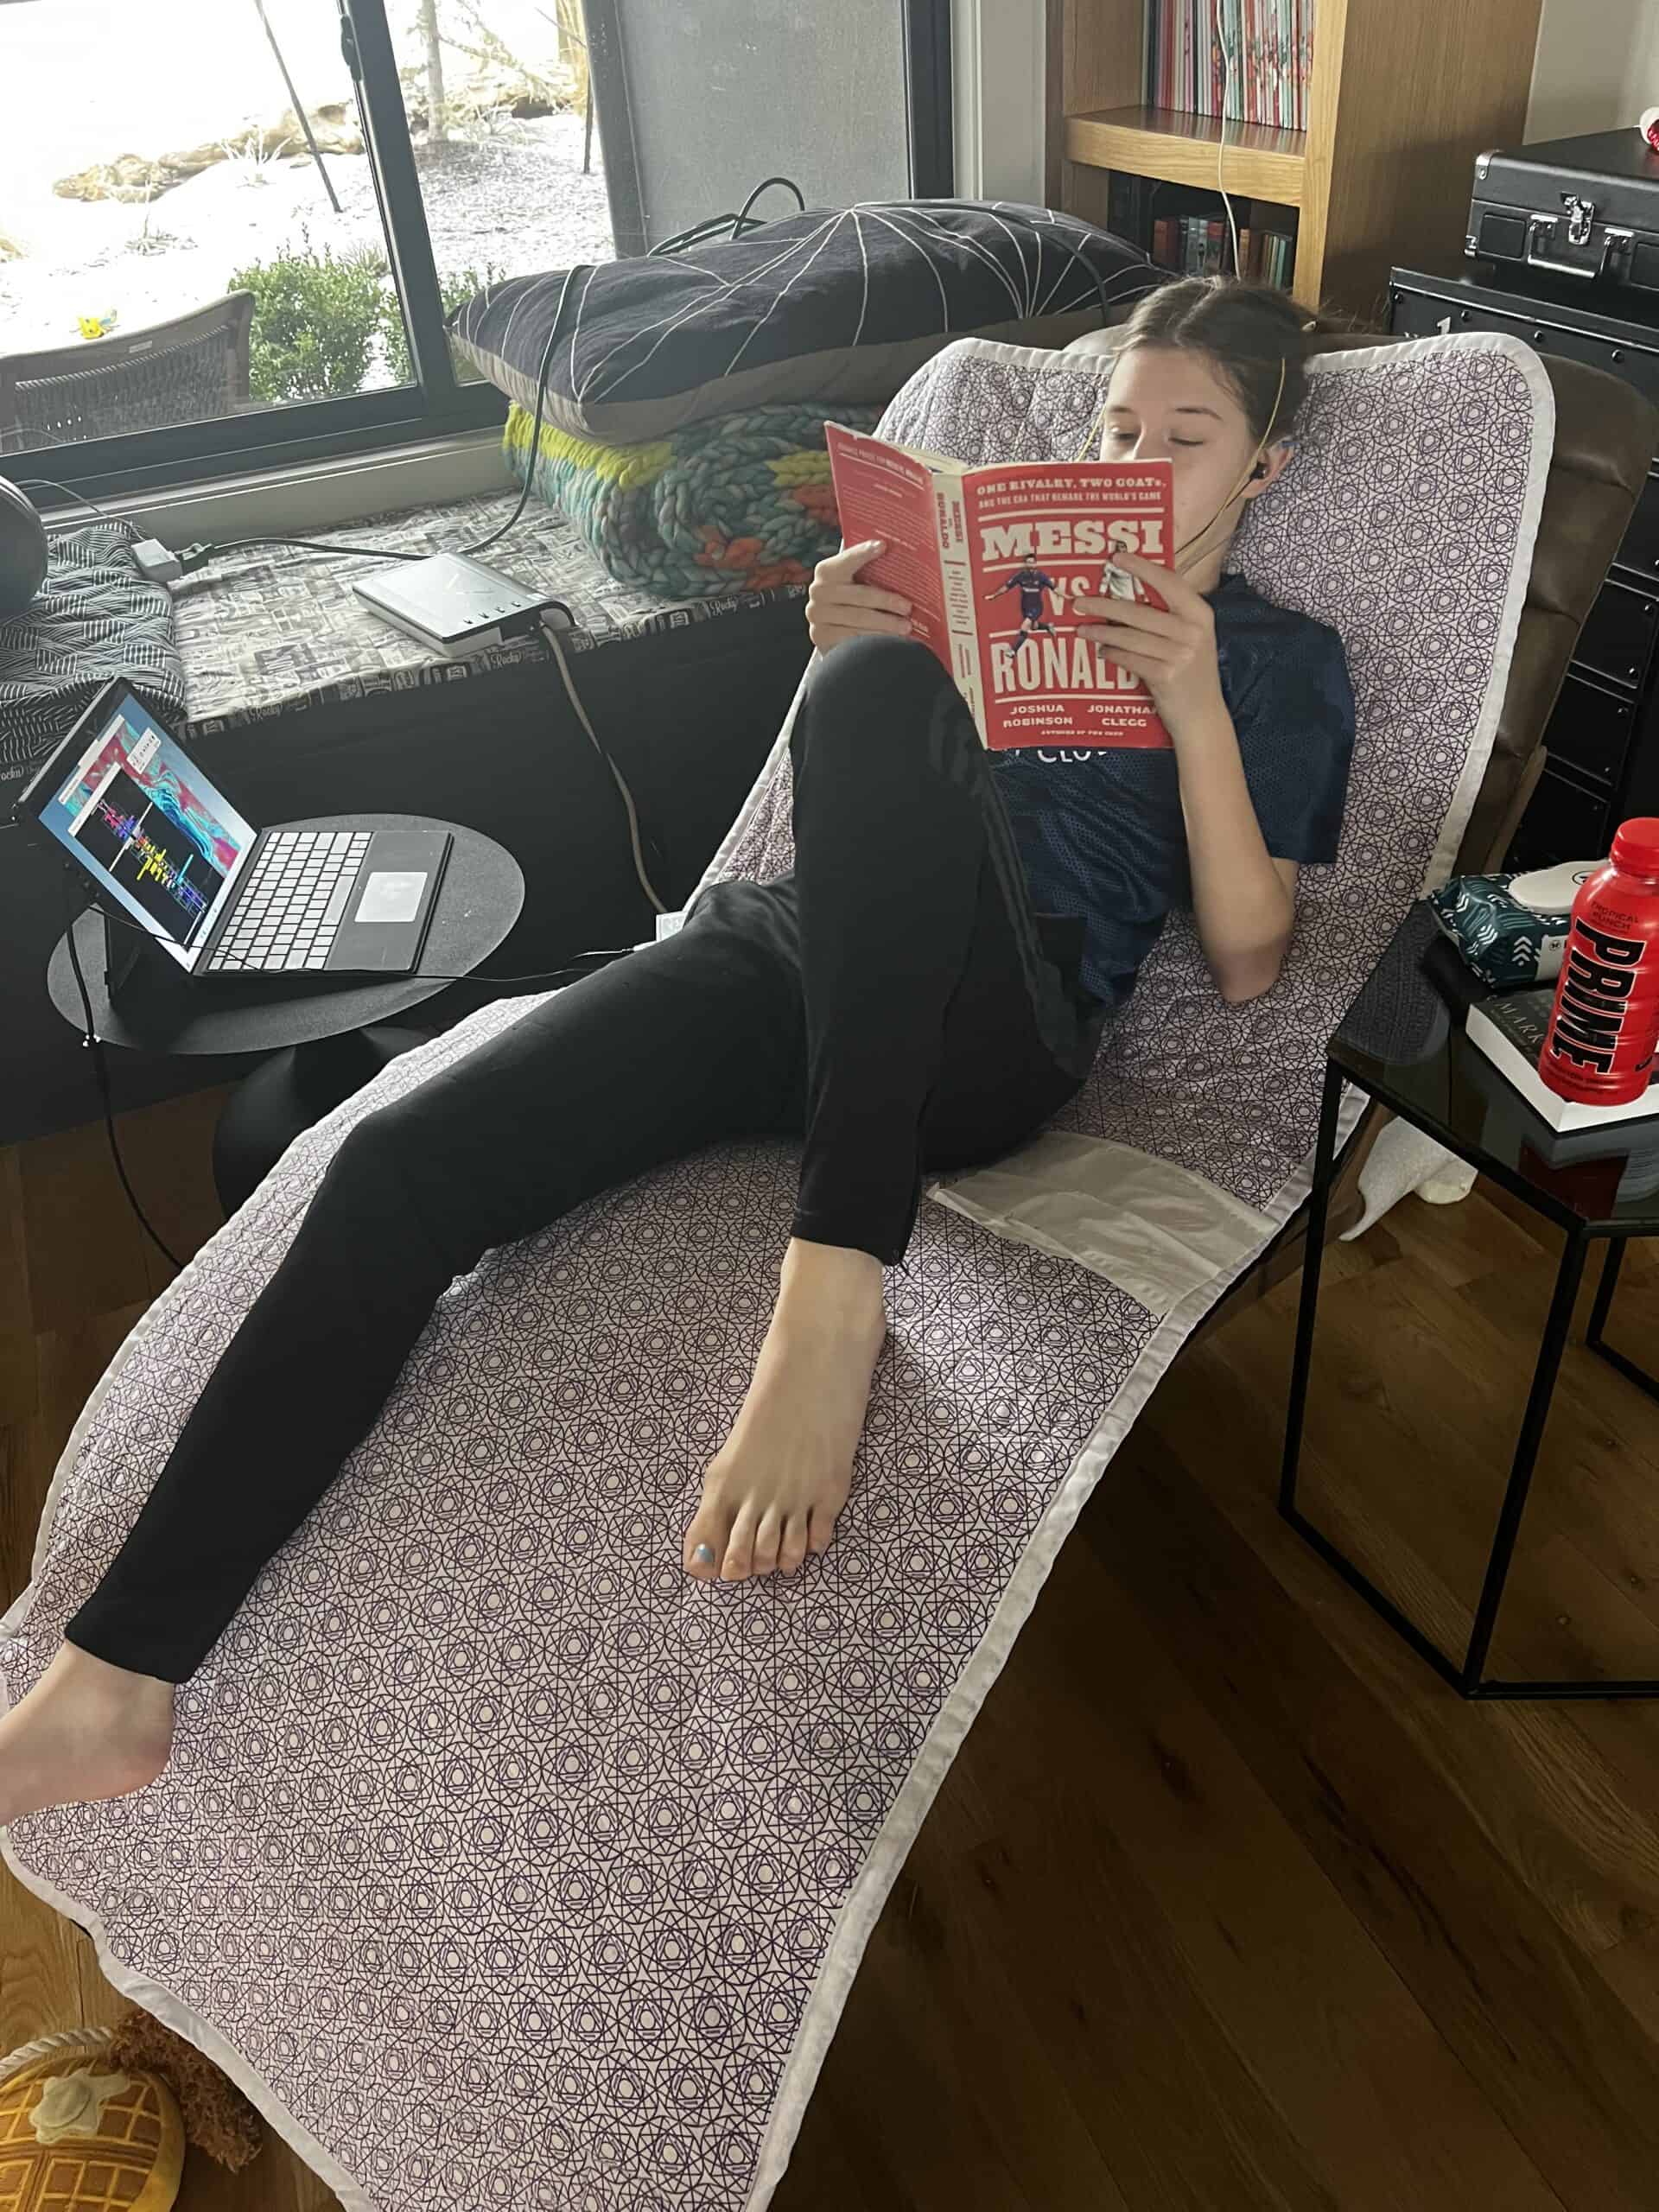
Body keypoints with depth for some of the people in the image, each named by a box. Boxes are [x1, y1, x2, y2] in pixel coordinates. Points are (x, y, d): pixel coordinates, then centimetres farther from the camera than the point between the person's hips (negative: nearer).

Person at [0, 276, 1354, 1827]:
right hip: (785, 941, 4)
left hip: (992, 1027, -4)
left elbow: (1246, 957, 6)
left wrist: (1197, 708, -5)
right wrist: (836, 651, 6)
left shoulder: (1283, 662, 19)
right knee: (401, 1163, -18)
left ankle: (835, 1287, -40)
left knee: (890, 689, -35)